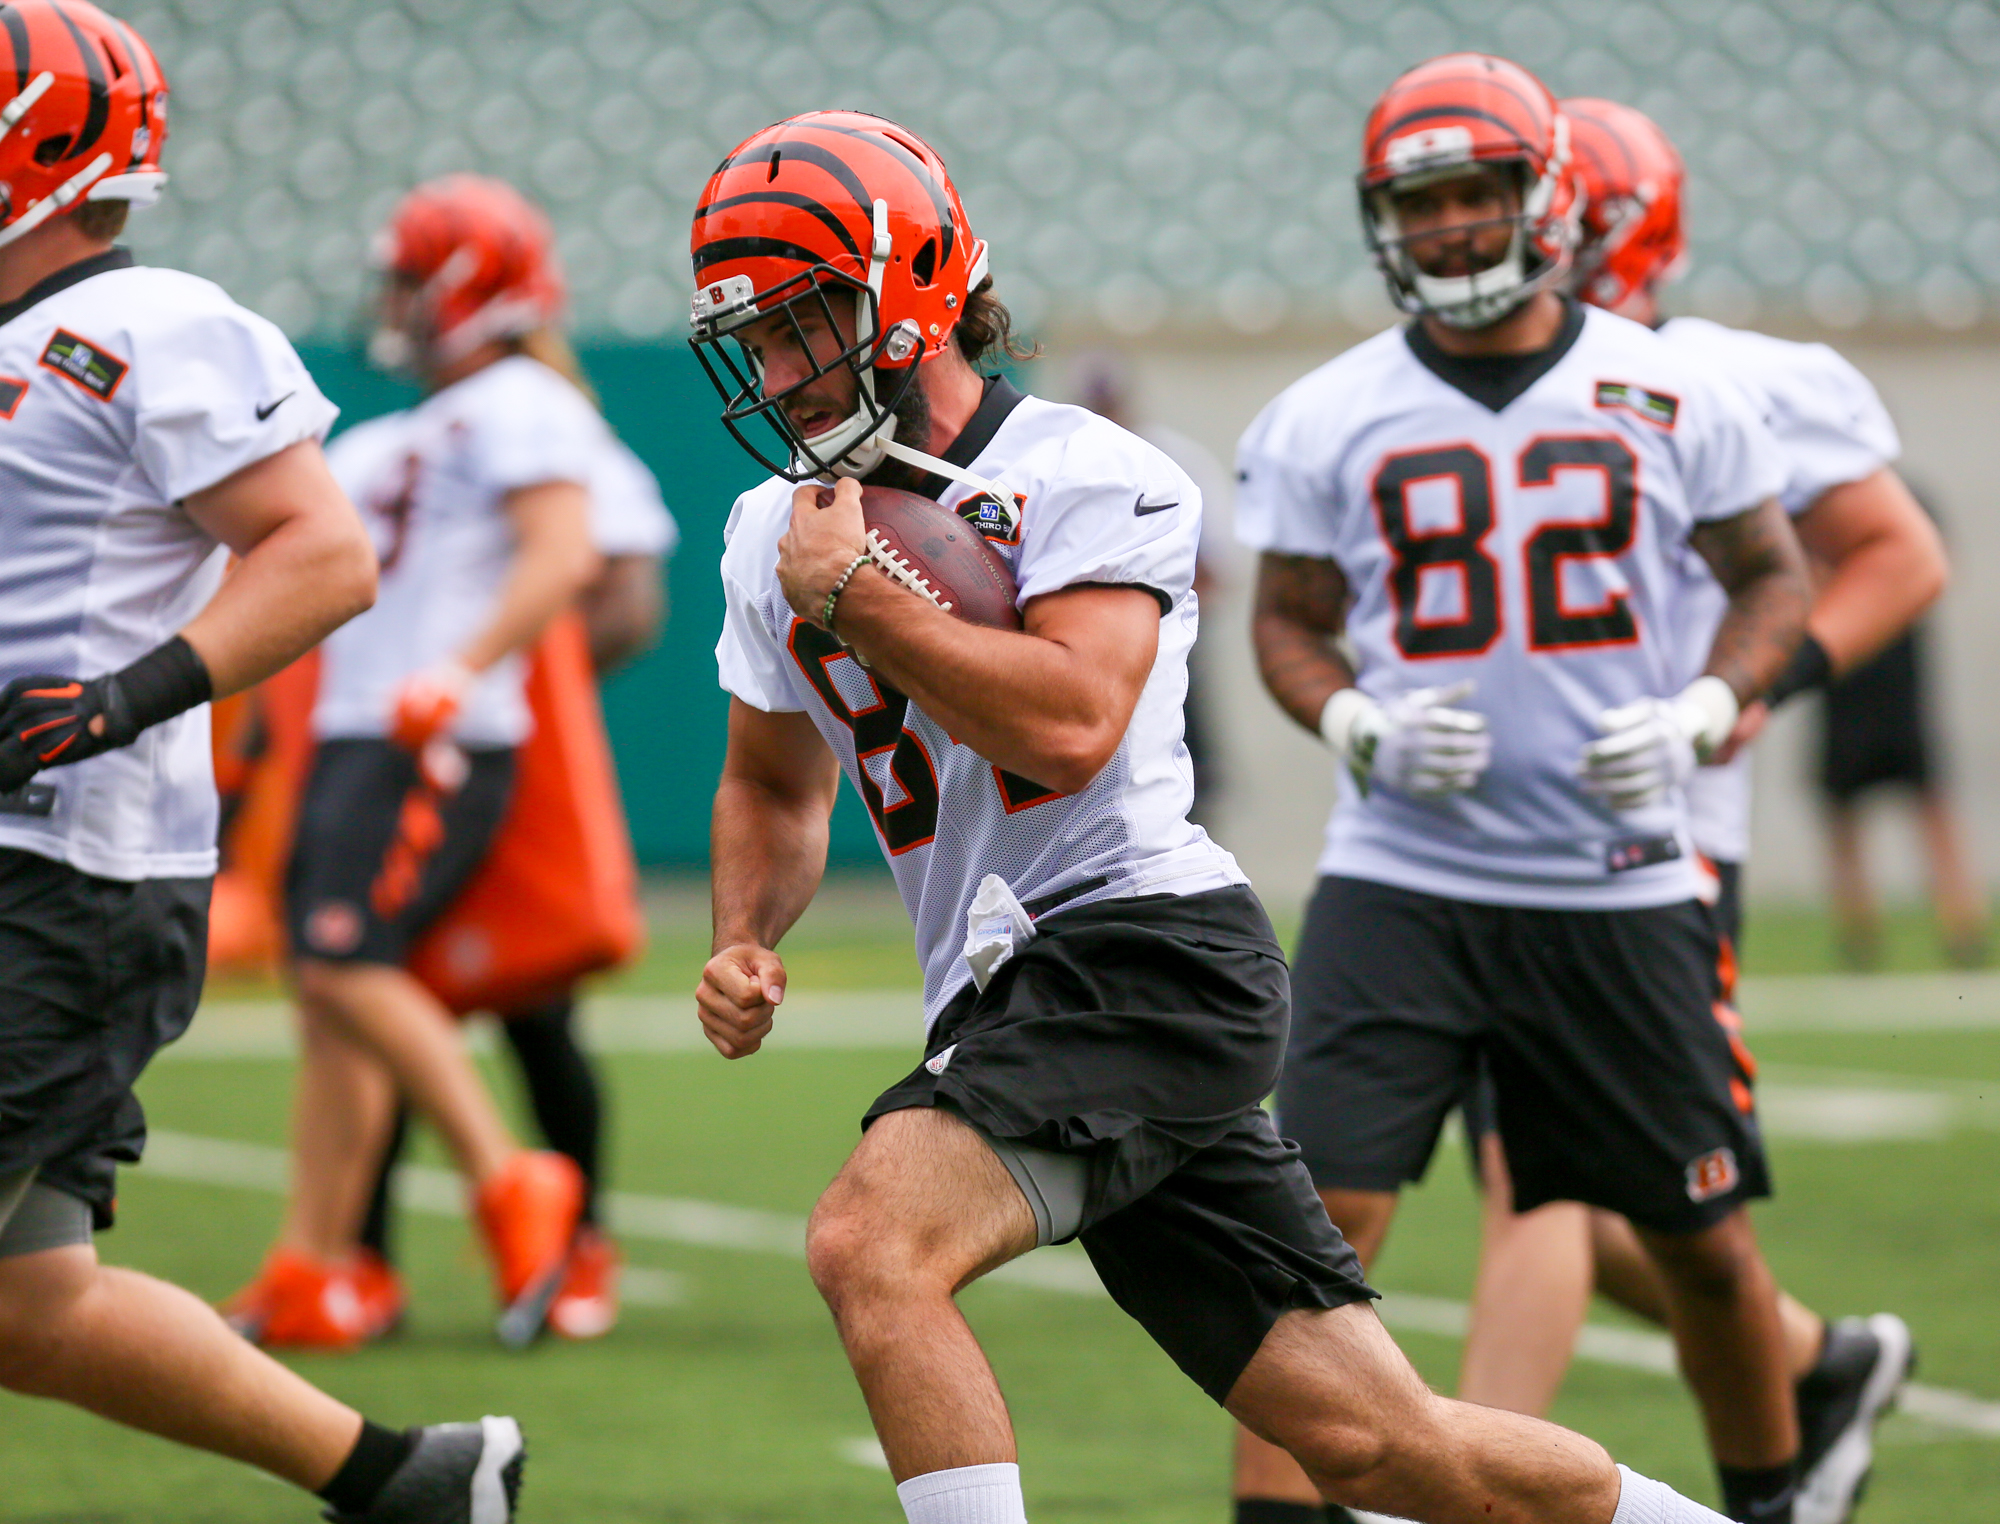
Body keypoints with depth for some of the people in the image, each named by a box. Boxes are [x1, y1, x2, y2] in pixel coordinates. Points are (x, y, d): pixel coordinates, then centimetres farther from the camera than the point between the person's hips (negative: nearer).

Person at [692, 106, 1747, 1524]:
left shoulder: (1084, 477, -8)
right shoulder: (780, 531, 14)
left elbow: (1069, 723, -23)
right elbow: (776, 785, 27)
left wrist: (854, 596, -16)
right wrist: (744, 943, 9)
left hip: (1143, 943, -7)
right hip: (1016, 991, 7)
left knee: (872, 1242, -26)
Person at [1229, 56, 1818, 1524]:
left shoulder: (1670, 397, 1)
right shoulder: (1325, 422, 1)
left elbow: (1775, 578, 12)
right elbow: (1289, 621, 11)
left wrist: (1700, 715, -6)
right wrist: (1362, 727, -10)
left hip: (1621, 891, 1)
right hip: (1400, 888, -1)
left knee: (1703, 1239, 10)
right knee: (1315, 1221, -14)